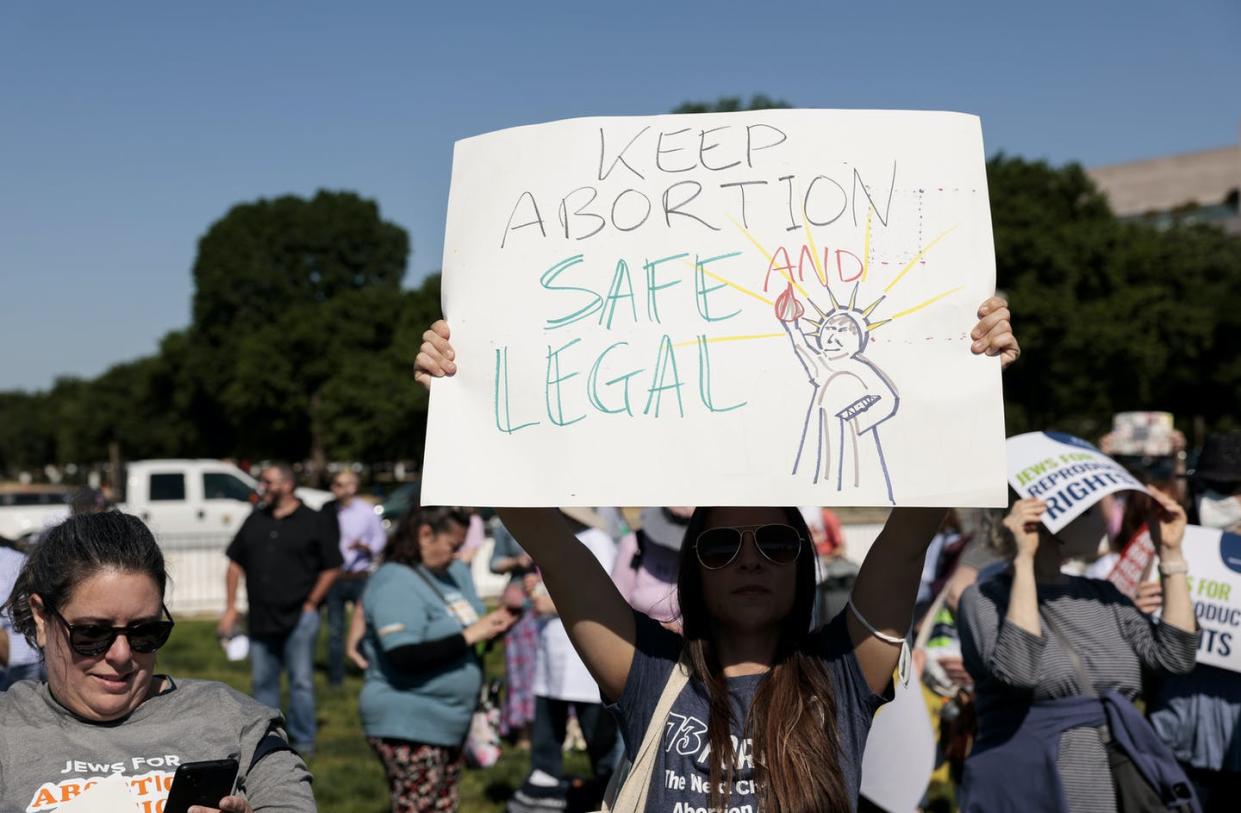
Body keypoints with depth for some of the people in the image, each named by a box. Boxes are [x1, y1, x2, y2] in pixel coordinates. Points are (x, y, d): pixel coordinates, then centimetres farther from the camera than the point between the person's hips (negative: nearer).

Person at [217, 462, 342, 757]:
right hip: (260, 619, 5)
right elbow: (235, 563, 13)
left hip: (299, 619, -5)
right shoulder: (256, 519, 11)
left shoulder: (314, 523, -3)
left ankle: (303, 742, 9)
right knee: (262, 682, 11)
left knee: (301, 681, -2)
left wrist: (310, 605, -6)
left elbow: (331, 569, -2)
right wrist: (230, 608, 7)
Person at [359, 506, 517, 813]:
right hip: (407, 728, -9)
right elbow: (404, 656, -28)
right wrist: (467, 636, -23)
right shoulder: (395, 583, -18)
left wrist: (493, 624, -1)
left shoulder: (455, 572, 8)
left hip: (447, 723, 9)